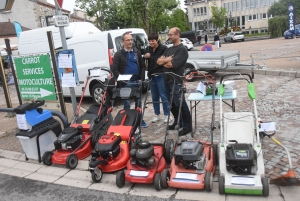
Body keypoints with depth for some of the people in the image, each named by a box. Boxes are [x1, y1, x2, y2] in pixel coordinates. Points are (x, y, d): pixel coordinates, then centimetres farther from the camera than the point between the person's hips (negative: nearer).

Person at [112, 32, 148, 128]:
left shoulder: (137, 52, 10)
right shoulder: (118, 54, -2)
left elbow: (142, 66, 11)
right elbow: (114, 69, -6)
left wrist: (141, 78, 2)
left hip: (137, 81, 4)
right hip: (126, 83, -4)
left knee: (138, 102, 12)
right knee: (127, 103, 1)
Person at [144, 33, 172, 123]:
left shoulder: (163, 48, -8)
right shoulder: (149, 49, 10)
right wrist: (145, 56, 0)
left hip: (161, 75, -6)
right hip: (151, 75, 6)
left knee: (163, 96, -1)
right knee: (154, 97, 12)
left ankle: (167, 115, 10)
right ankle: (157, 115, 23)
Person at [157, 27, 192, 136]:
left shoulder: (182, 50, -9)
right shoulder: (169, 49, 17)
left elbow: (172, 64, -19)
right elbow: (159, 61, 9)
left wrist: (164, 62, 0)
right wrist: (167, 60, -11)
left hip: (176, 81, -9)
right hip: (167, 80, 9)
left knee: (180, 104, -5)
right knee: (172, 103, 16)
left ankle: (187, 126, 5)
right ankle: (178, 122, 30)